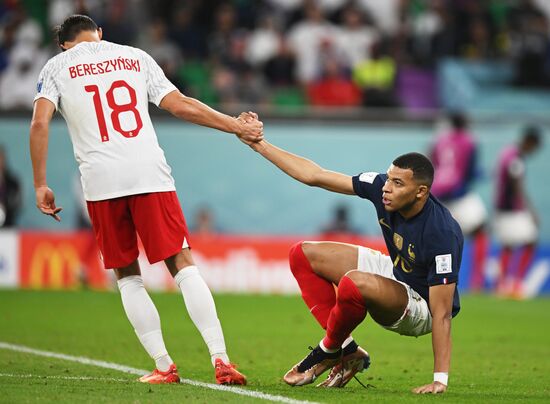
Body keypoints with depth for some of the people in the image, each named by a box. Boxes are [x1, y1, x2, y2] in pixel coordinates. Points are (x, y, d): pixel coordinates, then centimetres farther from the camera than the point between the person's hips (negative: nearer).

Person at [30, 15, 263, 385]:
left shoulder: (57, 67, 13)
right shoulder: (135, 57, 17)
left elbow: (40, 124, -1)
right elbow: (181, 105, 10)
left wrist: (41, 186, 3)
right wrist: (237, 127, 17)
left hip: (101, 180, -1)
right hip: (150, 173, 1)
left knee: (128, 277, 13)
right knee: (183, 265, 1)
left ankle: (163, 365, 6)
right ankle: (220, 358, -11)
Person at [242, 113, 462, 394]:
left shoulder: (442, 234, -35)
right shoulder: (381, 186, -16)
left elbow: (441, 313, -32)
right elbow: (314, 176, -6)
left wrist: (440, 380, -33)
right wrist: (259, 144, -8)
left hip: (422, 307, -8)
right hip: (394, 273, 8)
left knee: (354, 283, -37)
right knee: (303, 255, 3)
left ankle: (330, 350, -5)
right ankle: (348, 351, -1)